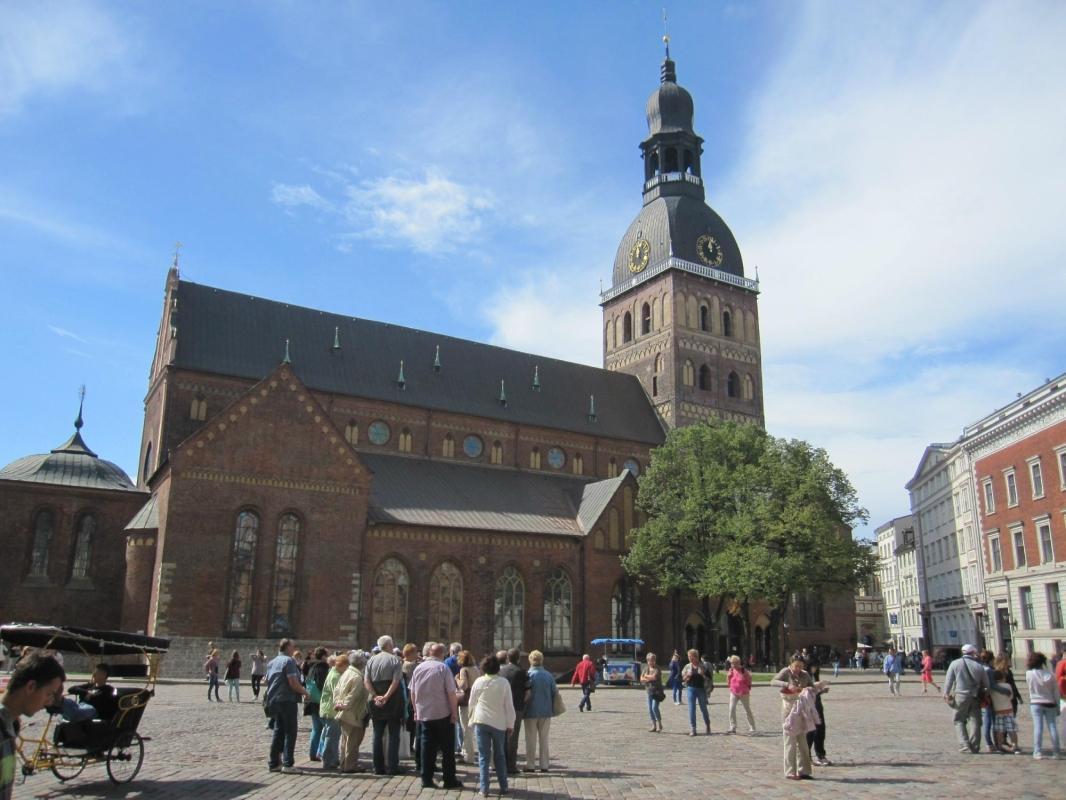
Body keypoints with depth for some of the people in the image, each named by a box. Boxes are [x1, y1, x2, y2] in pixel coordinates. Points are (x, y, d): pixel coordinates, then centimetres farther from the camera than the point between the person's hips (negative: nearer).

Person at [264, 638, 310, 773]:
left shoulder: (271, 662, 13)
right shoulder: (289, 661, -13)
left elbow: (267, 681, 18)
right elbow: (293, 683, -20)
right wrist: (304, 692, -6)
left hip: (273, 700, 8)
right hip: (287, 700, -8)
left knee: (278, 732, 14)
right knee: (290, 732, -1)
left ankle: (273, 763, 15)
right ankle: (288, 763, -4)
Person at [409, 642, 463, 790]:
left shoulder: (418, 668, 5)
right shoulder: (443, 668, -9)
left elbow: (412, 693, 10)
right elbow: (451, 693, -13)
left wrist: (416, 710, 19)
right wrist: (454, 712, -6)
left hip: (423, 714, 4)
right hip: (443, 714, -4)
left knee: (426, 747, 9)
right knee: (447, 748, 5)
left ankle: (426, 779, 9)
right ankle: (449, 780, 7)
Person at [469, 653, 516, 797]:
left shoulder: (479, 682, -4)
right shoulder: (504, 682, -6)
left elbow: (472, 703, 5)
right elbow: (509, 705, -3)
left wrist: (472, 720, 18)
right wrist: (510, 724, 5)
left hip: (481, 722, 0)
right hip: (499, 723, 0)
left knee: (483, 756, 5)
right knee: (500, 756, 13)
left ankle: (484, 788, 3)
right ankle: (503, 787, 16)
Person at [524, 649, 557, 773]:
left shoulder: (529, 674, -13)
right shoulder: (548, 675, -2)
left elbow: (527, 693, -19)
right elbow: (555, 692, 1)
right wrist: (552, 709, 13)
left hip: (532, 711, -3)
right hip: (546, 712, 3)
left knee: (531, 740, 8)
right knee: (544, 739, 13)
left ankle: (530, 765, 10)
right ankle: (544, 765, 14)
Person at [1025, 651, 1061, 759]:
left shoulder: (1029, 674, -11)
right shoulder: (1050, 675, -6)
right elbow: (1056, 692, 0)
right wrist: (1057, 707, 9)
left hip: (1036, 704, -2)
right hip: (1050, 704, 2)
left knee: (1038, 727, -2)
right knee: (1052, 726, 7)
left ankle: (1038, 751, -5)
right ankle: (1057, 752, 9)